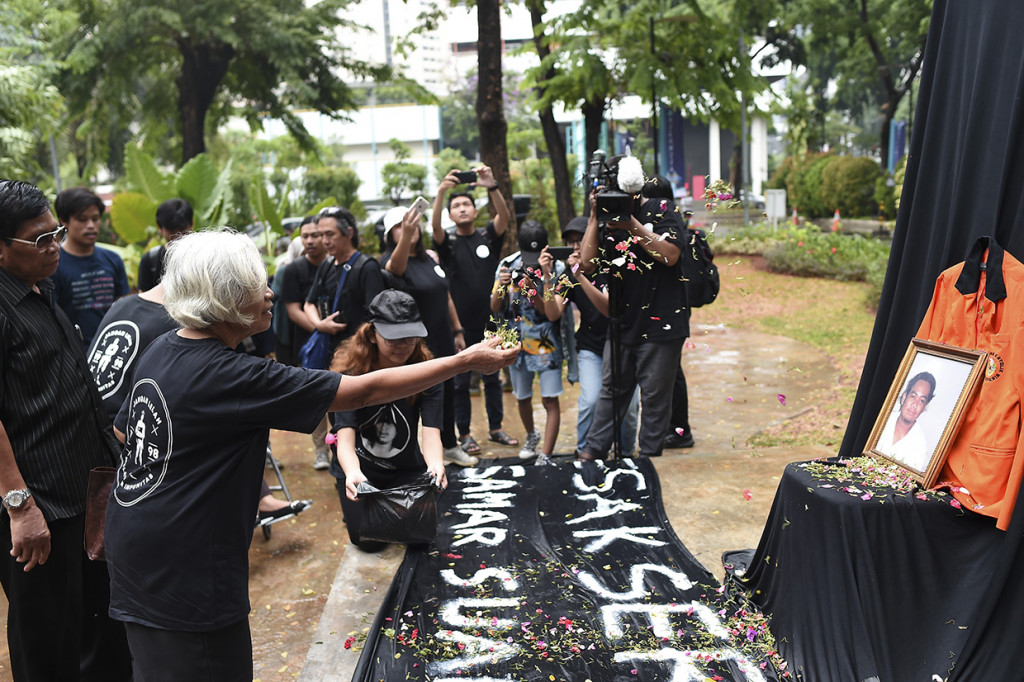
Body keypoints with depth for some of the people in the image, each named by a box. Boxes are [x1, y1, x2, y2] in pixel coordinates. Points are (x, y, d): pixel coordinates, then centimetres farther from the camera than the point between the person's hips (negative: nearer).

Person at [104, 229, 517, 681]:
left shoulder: (161, 351, 1)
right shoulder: (231, 377, -25)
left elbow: (123, 433, 17)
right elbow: (366, 391, -25)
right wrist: (467, 360, -18)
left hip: (134, 549, 9)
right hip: (182, 574, -9)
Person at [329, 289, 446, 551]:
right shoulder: (350, 373, -24)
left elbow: (431, 431, -28)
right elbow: (345, 438, -32)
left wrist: (435, 464, -52)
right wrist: (352, 473, -55)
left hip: (407, 469, 2)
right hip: (359, 468, -1)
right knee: (370, 542, -9)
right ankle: (354, 508, 27)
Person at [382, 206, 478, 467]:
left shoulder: (430, 260, 10)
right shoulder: (392, 262, -12)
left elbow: (446, 297, 18)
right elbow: (396, 265, -39)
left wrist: (458, 330, 17)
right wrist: (405, 233, -57)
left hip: (442, 342, 7)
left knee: (446, 392, 17)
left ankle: (449, 446, 34)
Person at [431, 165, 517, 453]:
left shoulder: (488, 236, 4)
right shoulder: (448, 241, 0)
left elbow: (505, 217, -14)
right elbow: (434, 226, -21)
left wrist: (492, 187, -32)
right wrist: (441, 191, -36)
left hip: (489, 322, 2)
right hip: (460, 325, -2)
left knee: (492, 378, 13)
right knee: (460, 381, 5)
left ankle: (496, 428, 26)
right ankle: (464, 434, 16)